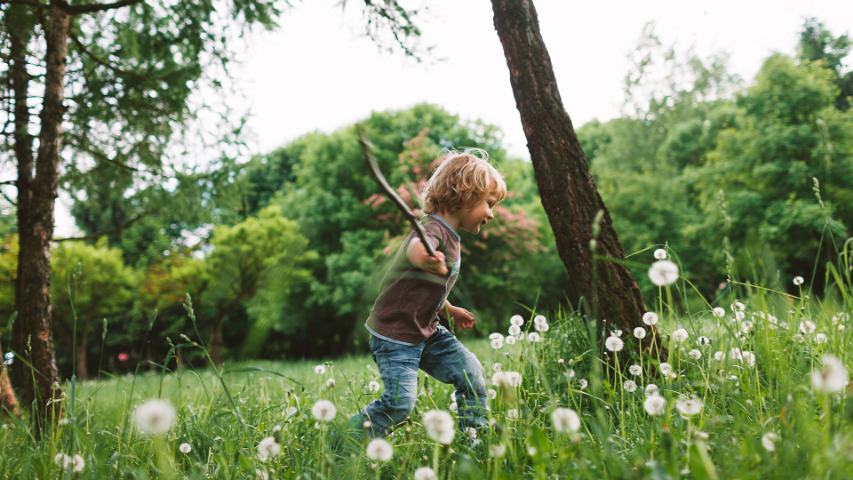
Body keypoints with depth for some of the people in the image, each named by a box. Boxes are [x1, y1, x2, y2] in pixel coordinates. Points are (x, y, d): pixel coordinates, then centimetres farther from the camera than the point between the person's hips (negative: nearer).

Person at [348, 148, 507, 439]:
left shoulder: (451, 237, 10)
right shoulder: (434, 229, -22)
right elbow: (416, 247, -49)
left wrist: (449, 310, 27)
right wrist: (427, 260, -70)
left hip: (427, 332, 9)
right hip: (394, 336, -9)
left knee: (470, 371, 3)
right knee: (400, 403, -15)